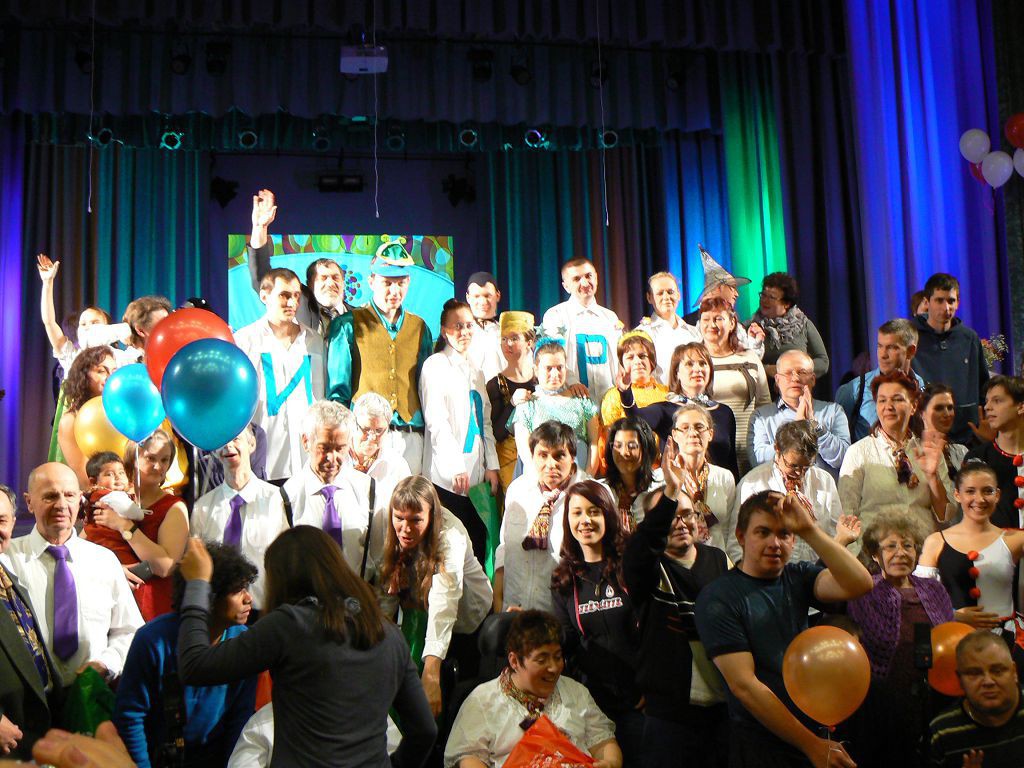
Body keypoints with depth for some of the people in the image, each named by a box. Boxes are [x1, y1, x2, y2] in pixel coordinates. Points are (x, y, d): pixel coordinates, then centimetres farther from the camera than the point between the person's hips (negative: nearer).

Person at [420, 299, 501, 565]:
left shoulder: (475, 371, 21)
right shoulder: (435, 365, -1)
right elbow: (436, 421, -9)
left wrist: (491, 466, 9)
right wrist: (456, 467, -15)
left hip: (477, 474, 6)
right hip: (448, 477, -6)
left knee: (478, 546, 2)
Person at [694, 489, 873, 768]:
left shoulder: (797, 578, 2)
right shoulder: (717, 598, -11)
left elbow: (859, 584, -15)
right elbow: (744, 685, -17)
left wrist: (809, 530, -22)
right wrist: (812, 745, -18)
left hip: (819, 735, 5)